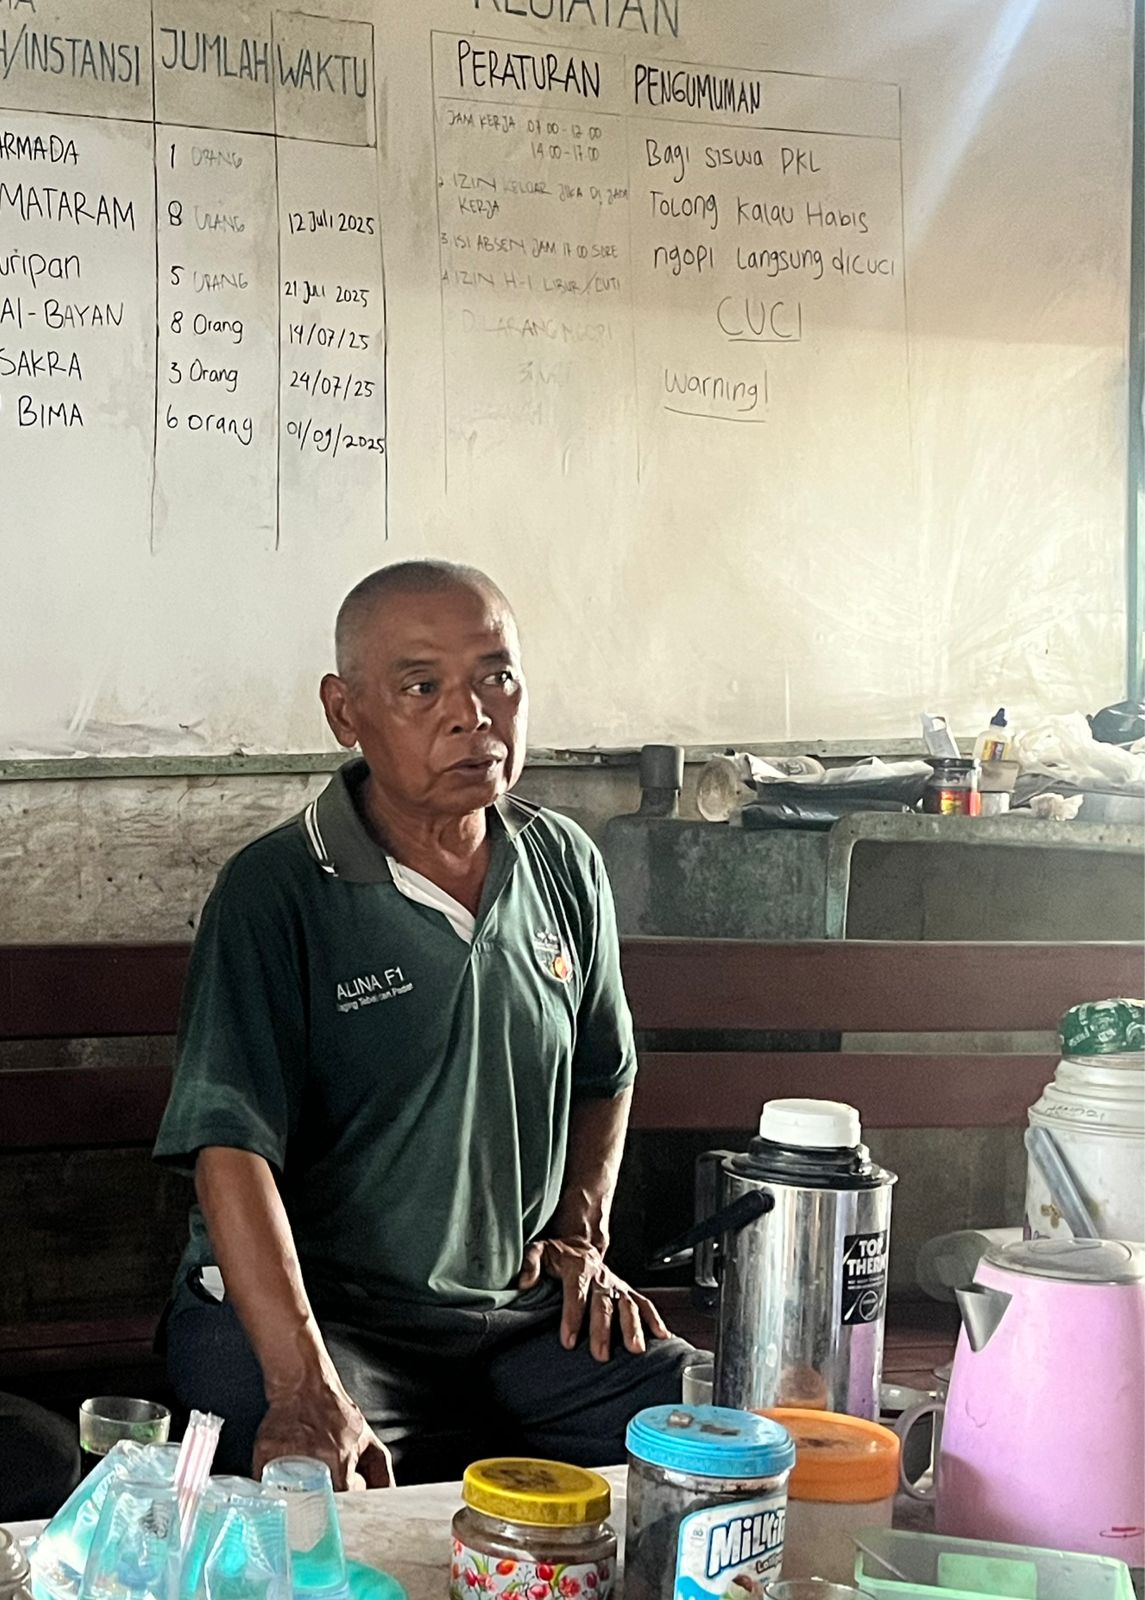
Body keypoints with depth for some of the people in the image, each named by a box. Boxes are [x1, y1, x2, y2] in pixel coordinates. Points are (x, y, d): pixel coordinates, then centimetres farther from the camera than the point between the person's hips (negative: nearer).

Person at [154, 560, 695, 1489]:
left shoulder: (566, 866, 5)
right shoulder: (274, 893, -13)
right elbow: (232, 1147, -22)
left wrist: (582, 1232, 8)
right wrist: (305, 1390, -32)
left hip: (520, 1308, 5)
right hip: (312, 1307, -5)